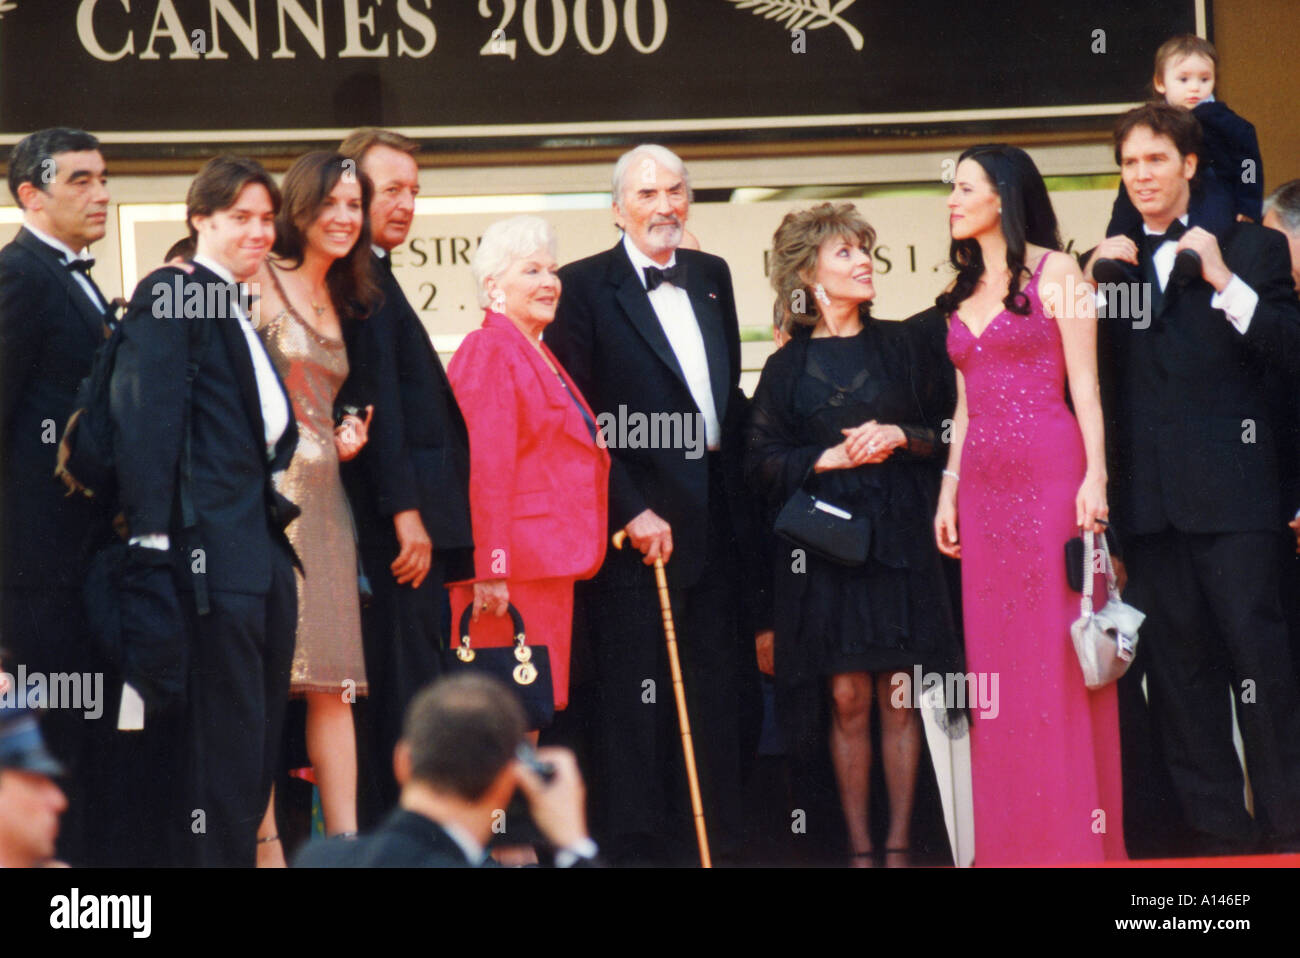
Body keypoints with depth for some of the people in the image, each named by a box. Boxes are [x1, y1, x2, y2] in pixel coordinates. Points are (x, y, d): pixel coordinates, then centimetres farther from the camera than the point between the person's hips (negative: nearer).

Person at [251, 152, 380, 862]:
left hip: (323, 496, 7)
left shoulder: (337, 304, 20)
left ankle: (345, 838, 0)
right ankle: (265, 839, -9)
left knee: (333, 681, 2)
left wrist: (345, 442, 9)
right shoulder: (260, 282, -3)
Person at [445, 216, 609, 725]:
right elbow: (485, 468, -16)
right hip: (515, 563, -10)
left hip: (551, 560, 10)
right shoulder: (489, 350, -9)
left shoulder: (538, 356, 21)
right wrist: (491, 569, -21)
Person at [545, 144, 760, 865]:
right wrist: (629, 512, -14)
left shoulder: (712, 278, 15)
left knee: (714, 696, 8)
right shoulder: (585, 288, -4)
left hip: (712, 521, 6)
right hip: (635, 525, -5)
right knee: (636, 698, -2)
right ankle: (636, 846, 4)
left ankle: (715, 844, 13)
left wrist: (738, 501, 12)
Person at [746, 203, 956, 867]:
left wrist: (901, 436, -9)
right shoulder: (788, 367, 7)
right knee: (848, 697, -4)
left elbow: (948, 431, 9)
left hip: (899, 538, 1)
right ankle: (859, 848, 0)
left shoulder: (899, 347, 9)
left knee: (899, 694, -3)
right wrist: (831, 458, -8)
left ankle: (899, 845, 1)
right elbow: (762, 463, 4)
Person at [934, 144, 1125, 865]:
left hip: (1050, 473, -6)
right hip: (984, 482, 6)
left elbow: (1085, 384, -6)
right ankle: (1015, 839, 8)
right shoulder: (964, 292, 16)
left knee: (1060, 651, -6)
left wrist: (1094, 476, -15)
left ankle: (1078, 833, -3)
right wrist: (949, 489, 11)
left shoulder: (1054, 273, -2)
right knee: (996, 656, 5)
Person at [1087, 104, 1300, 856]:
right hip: (1149, 497, 4)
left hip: (1232, 490, -4)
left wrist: (1225, 282, -13)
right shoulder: (1109, 263, 14)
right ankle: (1217, 826, 10)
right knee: (1179, 666, 5)